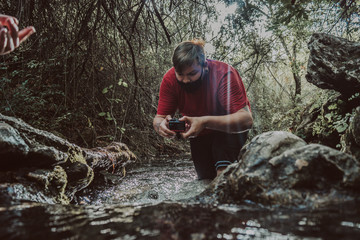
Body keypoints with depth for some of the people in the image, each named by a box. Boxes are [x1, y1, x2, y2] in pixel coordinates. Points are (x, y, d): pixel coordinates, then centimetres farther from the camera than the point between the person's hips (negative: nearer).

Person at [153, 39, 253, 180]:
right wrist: (161, 125, -43)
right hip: (200, 137, 4)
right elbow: (159, 118, -18)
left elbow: (246, 119, -41)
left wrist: (205, 122, -54)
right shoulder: (170, 79, -20)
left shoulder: (224, 74, -33)